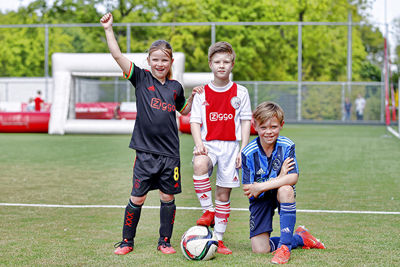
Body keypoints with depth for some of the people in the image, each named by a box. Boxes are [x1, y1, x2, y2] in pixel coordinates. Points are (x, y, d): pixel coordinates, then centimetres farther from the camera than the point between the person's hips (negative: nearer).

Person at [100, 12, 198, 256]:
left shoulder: (176, 87, 8)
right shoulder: (141, 78, 0)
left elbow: (183, 110, 25)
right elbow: (117, 55, -7)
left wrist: (194, 97, 9)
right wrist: (109, 29, -11)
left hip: (170, 152, 2)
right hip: (145, 150, -2)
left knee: (168, 197, 7)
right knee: (137, 198, 1)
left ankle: (165, 241, 20)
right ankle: (127, 241, 15)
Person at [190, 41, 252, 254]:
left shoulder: (240, 92, 6)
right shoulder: (202, 93, 6)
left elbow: (245, 122, 7)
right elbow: (195, 121, 3)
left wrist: (243, 150, -1)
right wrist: (199, 143, -15)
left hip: (230, 145, 1)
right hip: (208, 144, 0)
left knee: (224, 193, 1)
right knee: (199, 165, -35)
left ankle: (218, 239, 11)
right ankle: (208, 211, -20)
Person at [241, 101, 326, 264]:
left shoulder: (287, 146, -15)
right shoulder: (248, 153, -16)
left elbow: (293, 178, -26)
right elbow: (247, 189, -19)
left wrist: (261, 186, -33)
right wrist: (279, 177, -27)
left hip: (280, 194, 0)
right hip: (260, 199, 1)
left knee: (285, 189, -39)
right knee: (260, 249, -10)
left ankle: (284, 246, -28)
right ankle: (301, 238, 18)